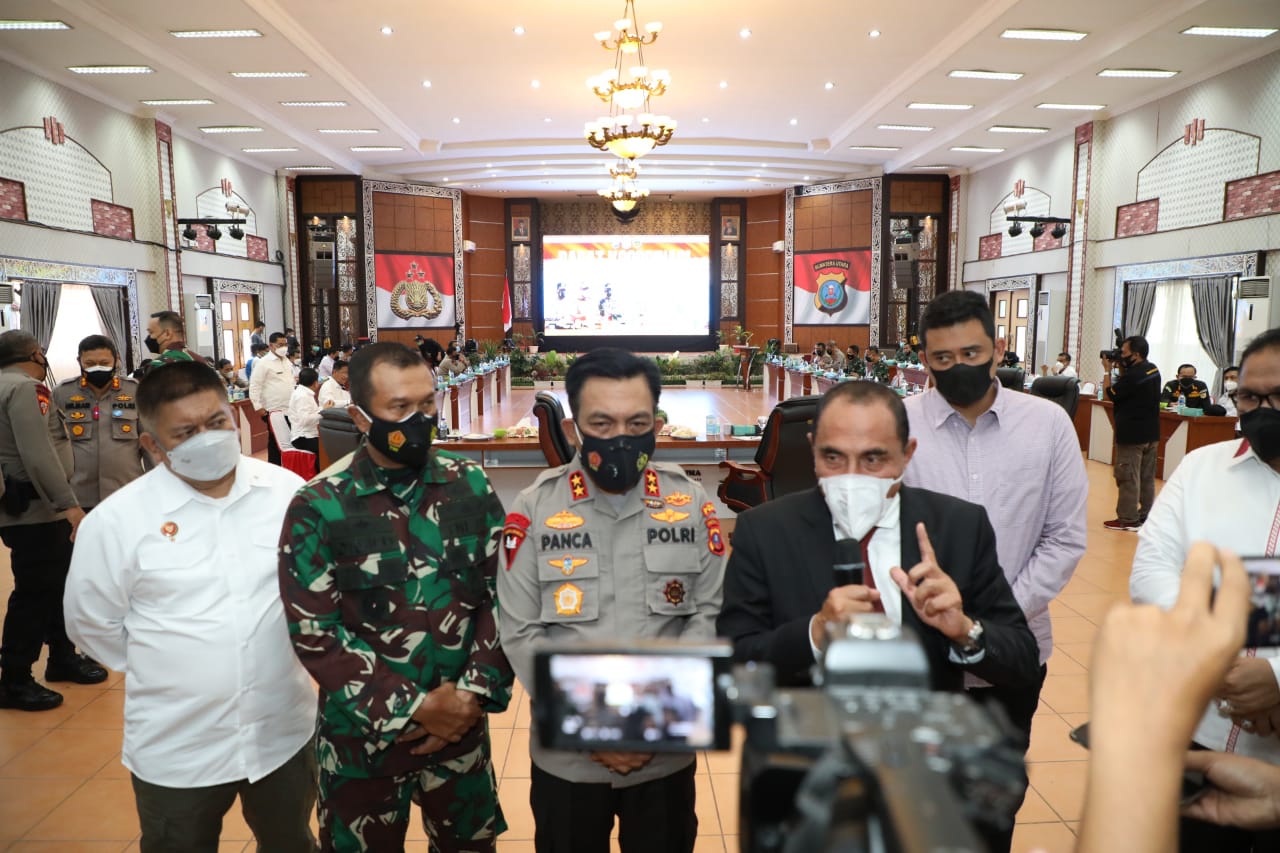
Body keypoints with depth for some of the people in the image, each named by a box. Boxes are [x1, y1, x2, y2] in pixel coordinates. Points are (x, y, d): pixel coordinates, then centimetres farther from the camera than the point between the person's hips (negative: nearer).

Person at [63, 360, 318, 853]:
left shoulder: (287, 491, -7)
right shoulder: (116, 520, -12)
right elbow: (91, 622, 0)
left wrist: (279, 656, 6)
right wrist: (160, 669, 1)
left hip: (285, 730, 2)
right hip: (177, 747, -1)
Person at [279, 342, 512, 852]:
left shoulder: (471, 486, -4)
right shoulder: (318, 509, -13)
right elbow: (315, 635, -14)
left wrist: (475, 690, -12)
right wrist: (414, 707, -15)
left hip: (462, 722, 2)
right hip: (364, 734, -2)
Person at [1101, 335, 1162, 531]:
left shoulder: (1133, 375, -22)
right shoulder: (1153, 370, 7)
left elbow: (1109, 394, -12)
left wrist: (1107, 371, -3)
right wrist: (1121, 369, 7)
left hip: (1132, 435, -9)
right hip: (1151, 433, 9)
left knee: (1128, 477, -3)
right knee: (1147, 477, 14)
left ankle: (1128, 519, 0)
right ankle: (1145, 515, 21)